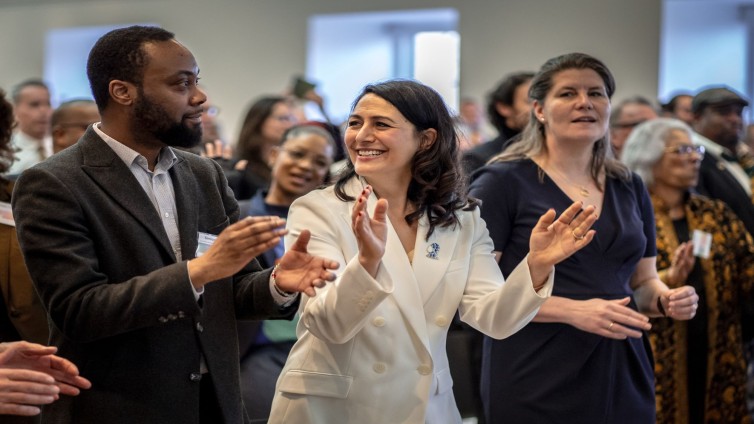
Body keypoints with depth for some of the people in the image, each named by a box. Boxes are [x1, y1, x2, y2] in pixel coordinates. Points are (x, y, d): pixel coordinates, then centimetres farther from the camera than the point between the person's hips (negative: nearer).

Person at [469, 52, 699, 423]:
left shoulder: (629, 188, 11)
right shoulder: (502, 182, -6)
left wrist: (666, 299, -3)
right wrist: (572, 311, -21)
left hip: (622, 379, 5)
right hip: (535, 386, -5)